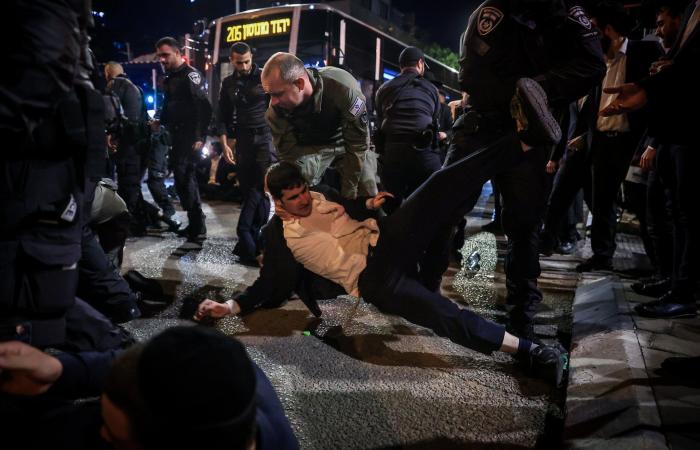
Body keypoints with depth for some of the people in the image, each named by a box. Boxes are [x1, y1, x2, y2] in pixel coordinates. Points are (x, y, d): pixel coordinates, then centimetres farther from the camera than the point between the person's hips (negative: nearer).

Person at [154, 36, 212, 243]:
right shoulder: (170, 79, 19)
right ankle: (194, 225, 19)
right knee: (183, 178, 11)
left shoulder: (190, 74, -8)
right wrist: (160, 122, 8)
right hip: (177, 136, 9)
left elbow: (204, 107, -17)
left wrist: (199, 137, -22)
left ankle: (198, 228, -6)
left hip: (190, 137, -9)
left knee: (184, 177, -12)